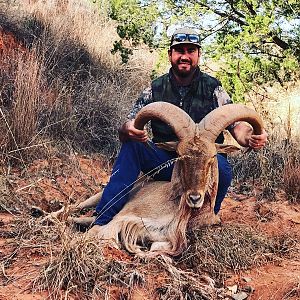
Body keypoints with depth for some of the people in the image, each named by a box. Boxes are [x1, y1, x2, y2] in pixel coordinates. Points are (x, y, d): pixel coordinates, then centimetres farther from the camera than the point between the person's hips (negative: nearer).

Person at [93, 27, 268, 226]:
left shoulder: (213, 89, -1)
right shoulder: (155, 90, 1)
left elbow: (237, 125, -6)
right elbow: (125, 132, -4)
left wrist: (250, 138, -32)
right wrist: (127, 130, -32)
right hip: (164, 162, 1)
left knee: (221, 167, -34)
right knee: (132, 145, -23)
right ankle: (103, 221, -22)